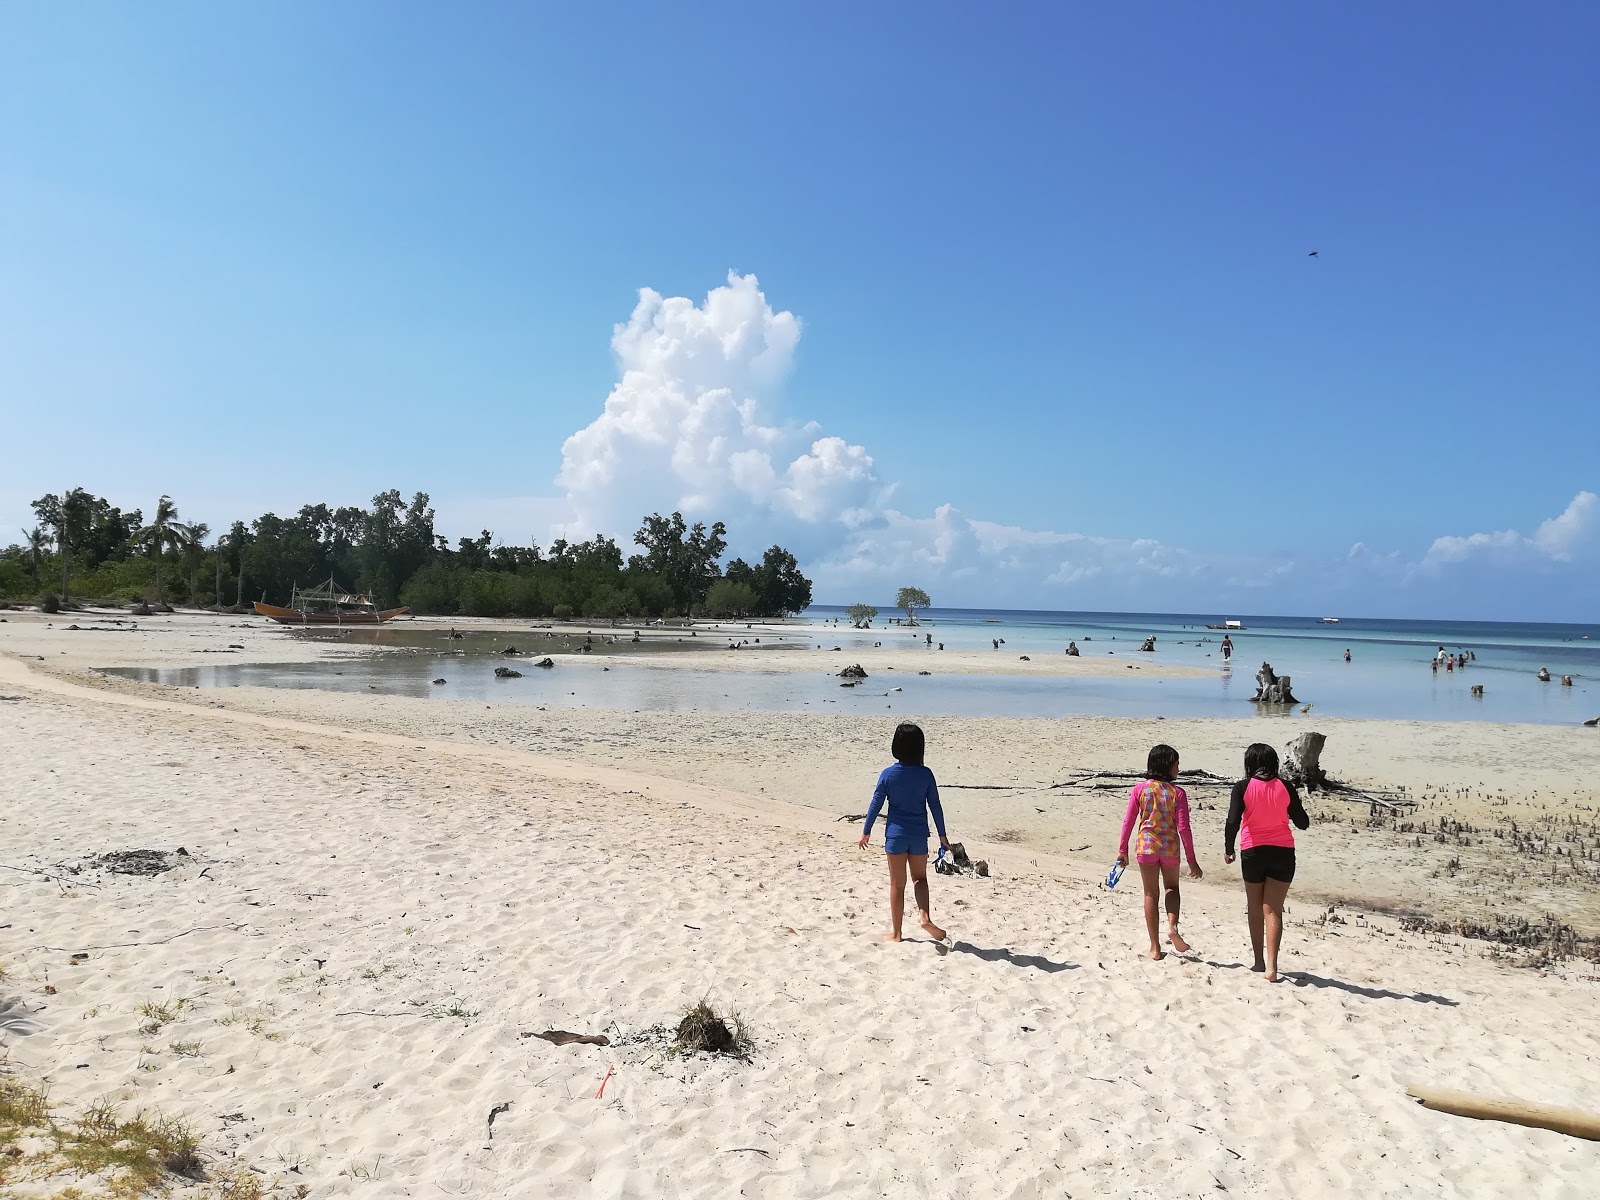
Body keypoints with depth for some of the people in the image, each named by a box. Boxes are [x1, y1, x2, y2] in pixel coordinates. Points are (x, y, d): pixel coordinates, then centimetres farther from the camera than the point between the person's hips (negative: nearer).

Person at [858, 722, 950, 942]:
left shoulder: (888, 774, -9)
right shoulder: (925, 774, -6)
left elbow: (876, 804, -4)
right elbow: (935, 806, -1)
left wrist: (866, 832, 8)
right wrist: (942, 835, 10)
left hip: (895, 834, -1)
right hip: (919, 835, 1)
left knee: (897, 884, 10)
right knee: (920, 877, 20)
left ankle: (895, 932, 16)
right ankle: (924, 916, -3)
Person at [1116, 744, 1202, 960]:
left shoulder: (1140, 789, -5)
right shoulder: (1177, 793, -9)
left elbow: (1128, 822, -3)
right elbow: (1183, 827, -9)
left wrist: (1122, 850, 7)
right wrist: (1191, 860, -2)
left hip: (1146, 846, 1)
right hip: (1170, 847, 0)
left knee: (1151, 895, 11)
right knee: (1171, 887, 25)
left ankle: (1155, 948, 13)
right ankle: (1172, 926, 1)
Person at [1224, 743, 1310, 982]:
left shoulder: (1242, 787, -7)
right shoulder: (1286, 788, -3)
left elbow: (1232, 822, -14)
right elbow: (1303, 823, 4)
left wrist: (1228, 849, 0)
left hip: (1252, 852, -1)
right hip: (1282, 852, 1)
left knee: (1255, 909, 16)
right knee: (1273, 910, 1)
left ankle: (1259, 961, 23)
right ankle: (1271, 966, -10)